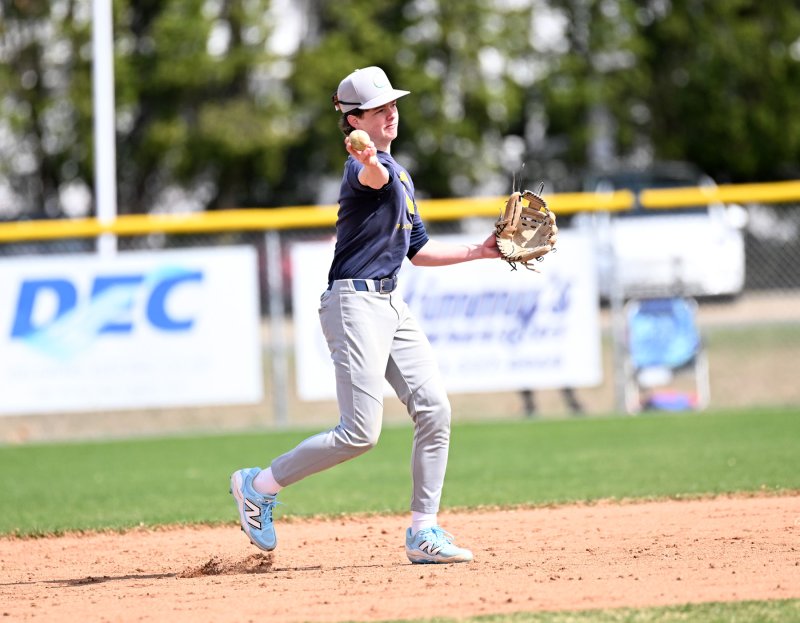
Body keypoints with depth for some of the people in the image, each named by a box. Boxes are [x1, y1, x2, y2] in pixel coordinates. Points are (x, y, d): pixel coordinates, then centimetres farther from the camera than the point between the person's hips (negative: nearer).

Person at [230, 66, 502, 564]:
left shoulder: (400, 174, 19)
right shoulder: (366, 167, -12)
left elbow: (418, 250, 27)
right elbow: (374, 178, -39)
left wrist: (479, 252, 20)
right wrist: (368, 161, -63)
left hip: (391, 303, 9)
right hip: (355, 301, -9)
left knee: (434, 409, 1)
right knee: (361, 433, -12)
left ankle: (424, 531, 6)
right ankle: (260, 485, 4)